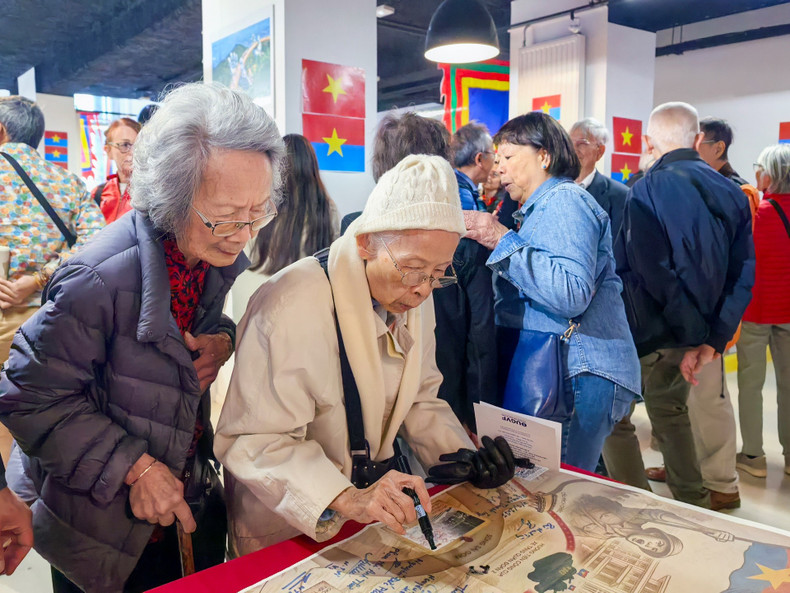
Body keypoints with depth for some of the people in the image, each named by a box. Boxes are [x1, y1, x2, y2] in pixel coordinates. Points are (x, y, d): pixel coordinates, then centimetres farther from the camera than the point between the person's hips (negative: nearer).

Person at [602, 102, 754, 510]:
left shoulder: (647, 190, -15)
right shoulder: (731, 193, 3)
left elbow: (654, 272, -22)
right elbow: (743, 274, -1)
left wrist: (697, 331, -12)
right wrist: (714, 338, -2)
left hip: (645, 330, -7)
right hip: (691, 331, 7)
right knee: (669, 409, 26)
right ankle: (694, 501, 37)